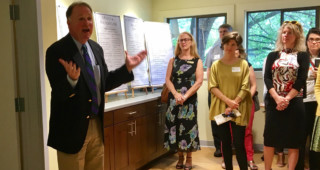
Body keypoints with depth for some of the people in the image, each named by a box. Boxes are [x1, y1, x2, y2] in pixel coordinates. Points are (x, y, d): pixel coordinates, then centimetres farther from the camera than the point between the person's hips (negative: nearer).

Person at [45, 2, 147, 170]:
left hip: (96, 125, 7)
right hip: (72, 129, -6)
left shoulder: (96, 48, 7)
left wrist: (127, 67, 5)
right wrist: (72, 79, -39)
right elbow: (59, 93, -19)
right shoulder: (57, 51, -13)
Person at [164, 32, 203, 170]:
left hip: (190, 99, -2)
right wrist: (176, 94, -15)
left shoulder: (197, 61, 2)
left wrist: (185, 96, -17)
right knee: (175, 126, 4)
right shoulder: (173, 61, 9)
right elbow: (168, 79, 1)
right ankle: (180, 157, 19)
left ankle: (189, 158, 15)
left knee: (188, 127, 0)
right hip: (174, 99, 2)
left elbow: (199, 81, -7)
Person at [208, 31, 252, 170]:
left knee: (238, 143, -3)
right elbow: (212, 87, -2)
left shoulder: (243, 64, 3)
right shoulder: (216, 65, 5)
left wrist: (234, 105, -13)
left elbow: (245, 88, -3)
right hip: (221, 108, 2)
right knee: (225, 142, 9)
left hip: (238, 110, -1)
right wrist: (228, 101, -14)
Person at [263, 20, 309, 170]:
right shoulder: (273, 55, 9)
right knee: (269, 137, 3)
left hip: (294, 103, -1)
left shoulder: (302, 56, 5)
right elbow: (267, 78, -2)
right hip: (274, 102, 2)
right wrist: (277, 98, -16)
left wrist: (287, 99, -16)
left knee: (293, 140, 2)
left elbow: (301, 80, -6)